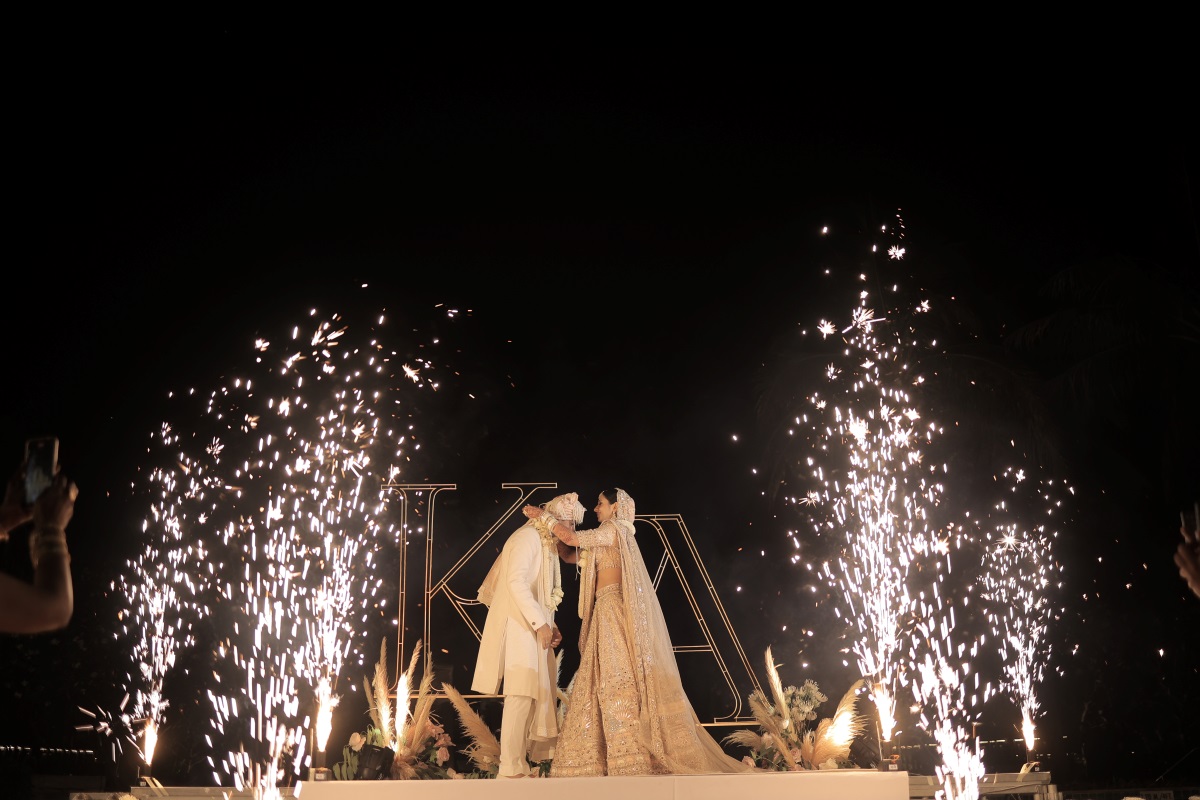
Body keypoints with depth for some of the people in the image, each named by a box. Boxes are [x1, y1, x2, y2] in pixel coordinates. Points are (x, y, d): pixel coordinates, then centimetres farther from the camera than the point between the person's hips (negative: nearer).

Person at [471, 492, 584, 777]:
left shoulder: (548, 545, 19)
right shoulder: (528, 536, -9)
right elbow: (516, 581, -20)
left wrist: (550, 625, 7)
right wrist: (540, 623, -21)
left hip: (535, 627, 10)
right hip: (519, 625, -10)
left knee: (538, 691, 10)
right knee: (522, 692, -12)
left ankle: (529, 757, 17)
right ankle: (511, 768, -10)